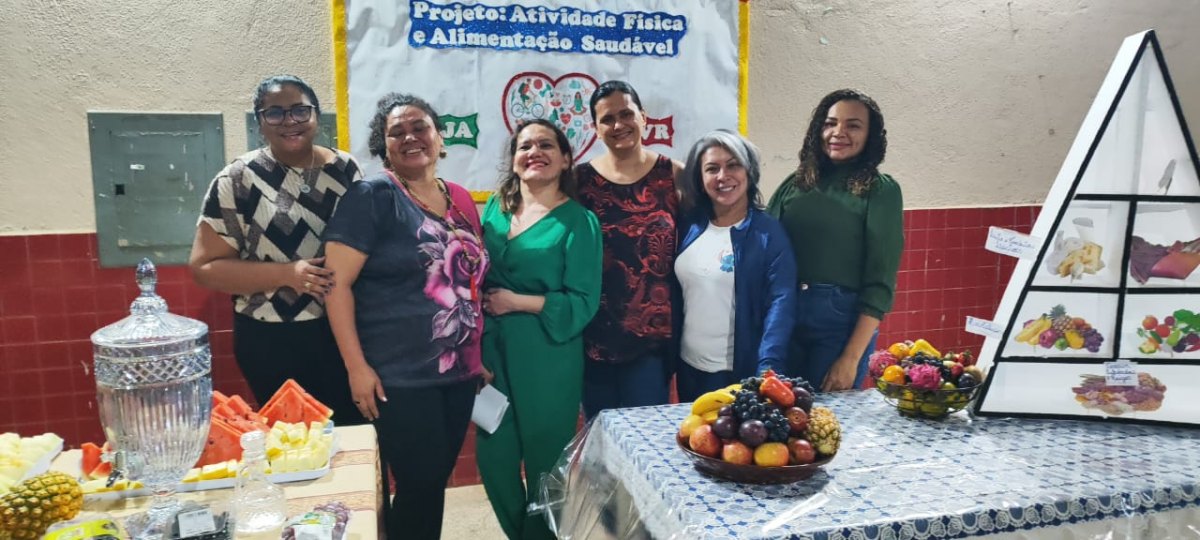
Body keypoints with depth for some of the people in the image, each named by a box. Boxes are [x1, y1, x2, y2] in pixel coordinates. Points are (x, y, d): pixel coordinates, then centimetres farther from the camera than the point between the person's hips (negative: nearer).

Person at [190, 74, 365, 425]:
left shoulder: (345, 169, 2)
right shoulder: (238, 180, -7)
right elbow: (205, 267, -8)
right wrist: (286, 273, -21)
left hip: (344, 331, 3)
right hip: (272, 341, -2)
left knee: (354, 430, 12)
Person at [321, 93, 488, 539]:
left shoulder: (462, 200, 9)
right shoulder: (372, 197, -8)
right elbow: (336, 282, -13)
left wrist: (482, 356, 14)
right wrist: (357, 366, -17)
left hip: (460, 373, 6)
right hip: (399, 377, -6)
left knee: (436, 482, 16)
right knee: (420, 485, 1)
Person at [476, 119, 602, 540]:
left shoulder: (578, 221, -8)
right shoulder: (496, 206, 7)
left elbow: (583, 302, -12)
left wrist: (517, 302, -16)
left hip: (546, 357, -5)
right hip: (494, 348, 5)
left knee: (543, 458, 9)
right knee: (492, 455, 12)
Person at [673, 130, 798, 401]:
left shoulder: (769, 233, -10)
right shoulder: (690, 225, 3)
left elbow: (781, 304, -17)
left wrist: (767, 371, -28)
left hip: (740, 372, -4)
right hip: (688, 368, 5)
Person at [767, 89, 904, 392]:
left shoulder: (881, 190, -2)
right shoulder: (796, 183, 7)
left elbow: (880, 282, -5)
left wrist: (852, 358, -11)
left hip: (842, 320, -3)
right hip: (782, 314, 3)